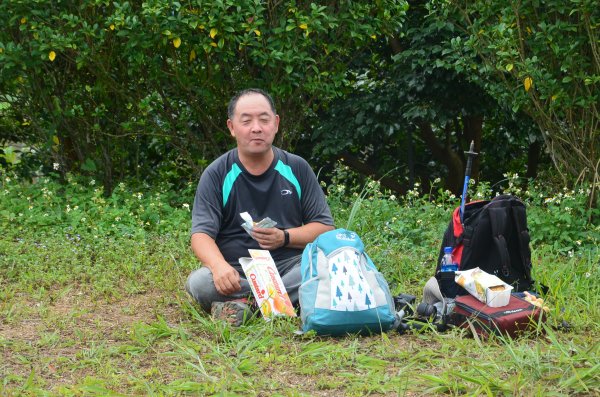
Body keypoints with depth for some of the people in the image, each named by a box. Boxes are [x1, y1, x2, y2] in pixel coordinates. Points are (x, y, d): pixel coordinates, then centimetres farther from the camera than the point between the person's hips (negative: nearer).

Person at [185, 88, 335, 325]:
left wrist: (285, 237, -12)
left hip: (289, 265, 1)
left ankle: (244, 302, -28)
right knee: (199, 283, -33)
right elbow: (201, 235, -8)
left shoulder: (297, 169, 9)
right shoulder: (216, 175, 2)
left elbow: (325, 227, 8)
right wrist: (219, 266, -30)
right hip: (236, 272, -1)